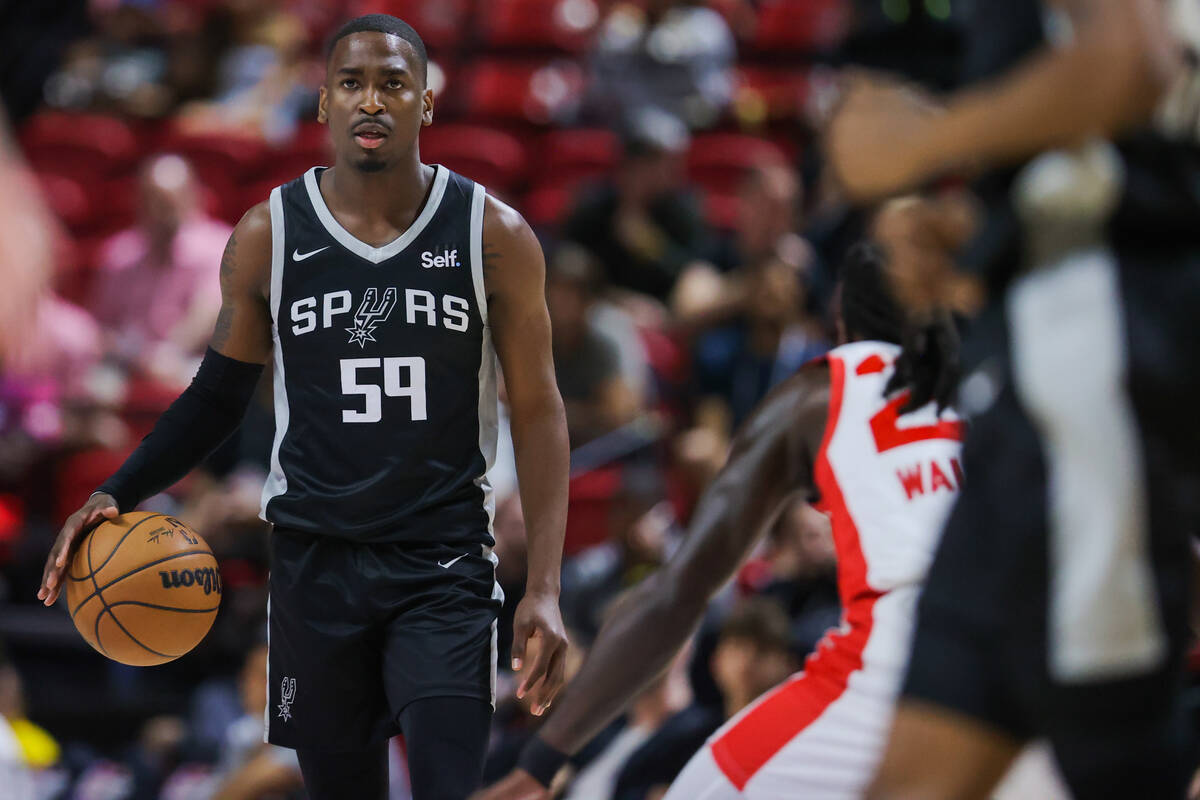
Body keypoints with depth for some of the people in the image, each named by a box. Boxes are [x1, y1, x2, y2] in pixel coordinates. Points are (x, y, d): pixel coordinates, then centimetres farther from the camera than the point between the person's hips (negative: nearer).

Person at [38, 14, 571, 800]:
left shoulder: (493, 234, -4)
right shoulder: (269, 235, 0)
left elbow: (537, 410, -1)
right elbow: (221, 393, 11)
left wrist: (544, 588, -8)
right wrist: (118, 495, -4)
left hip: (444, 563, -2)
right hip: (315, 557, 2)